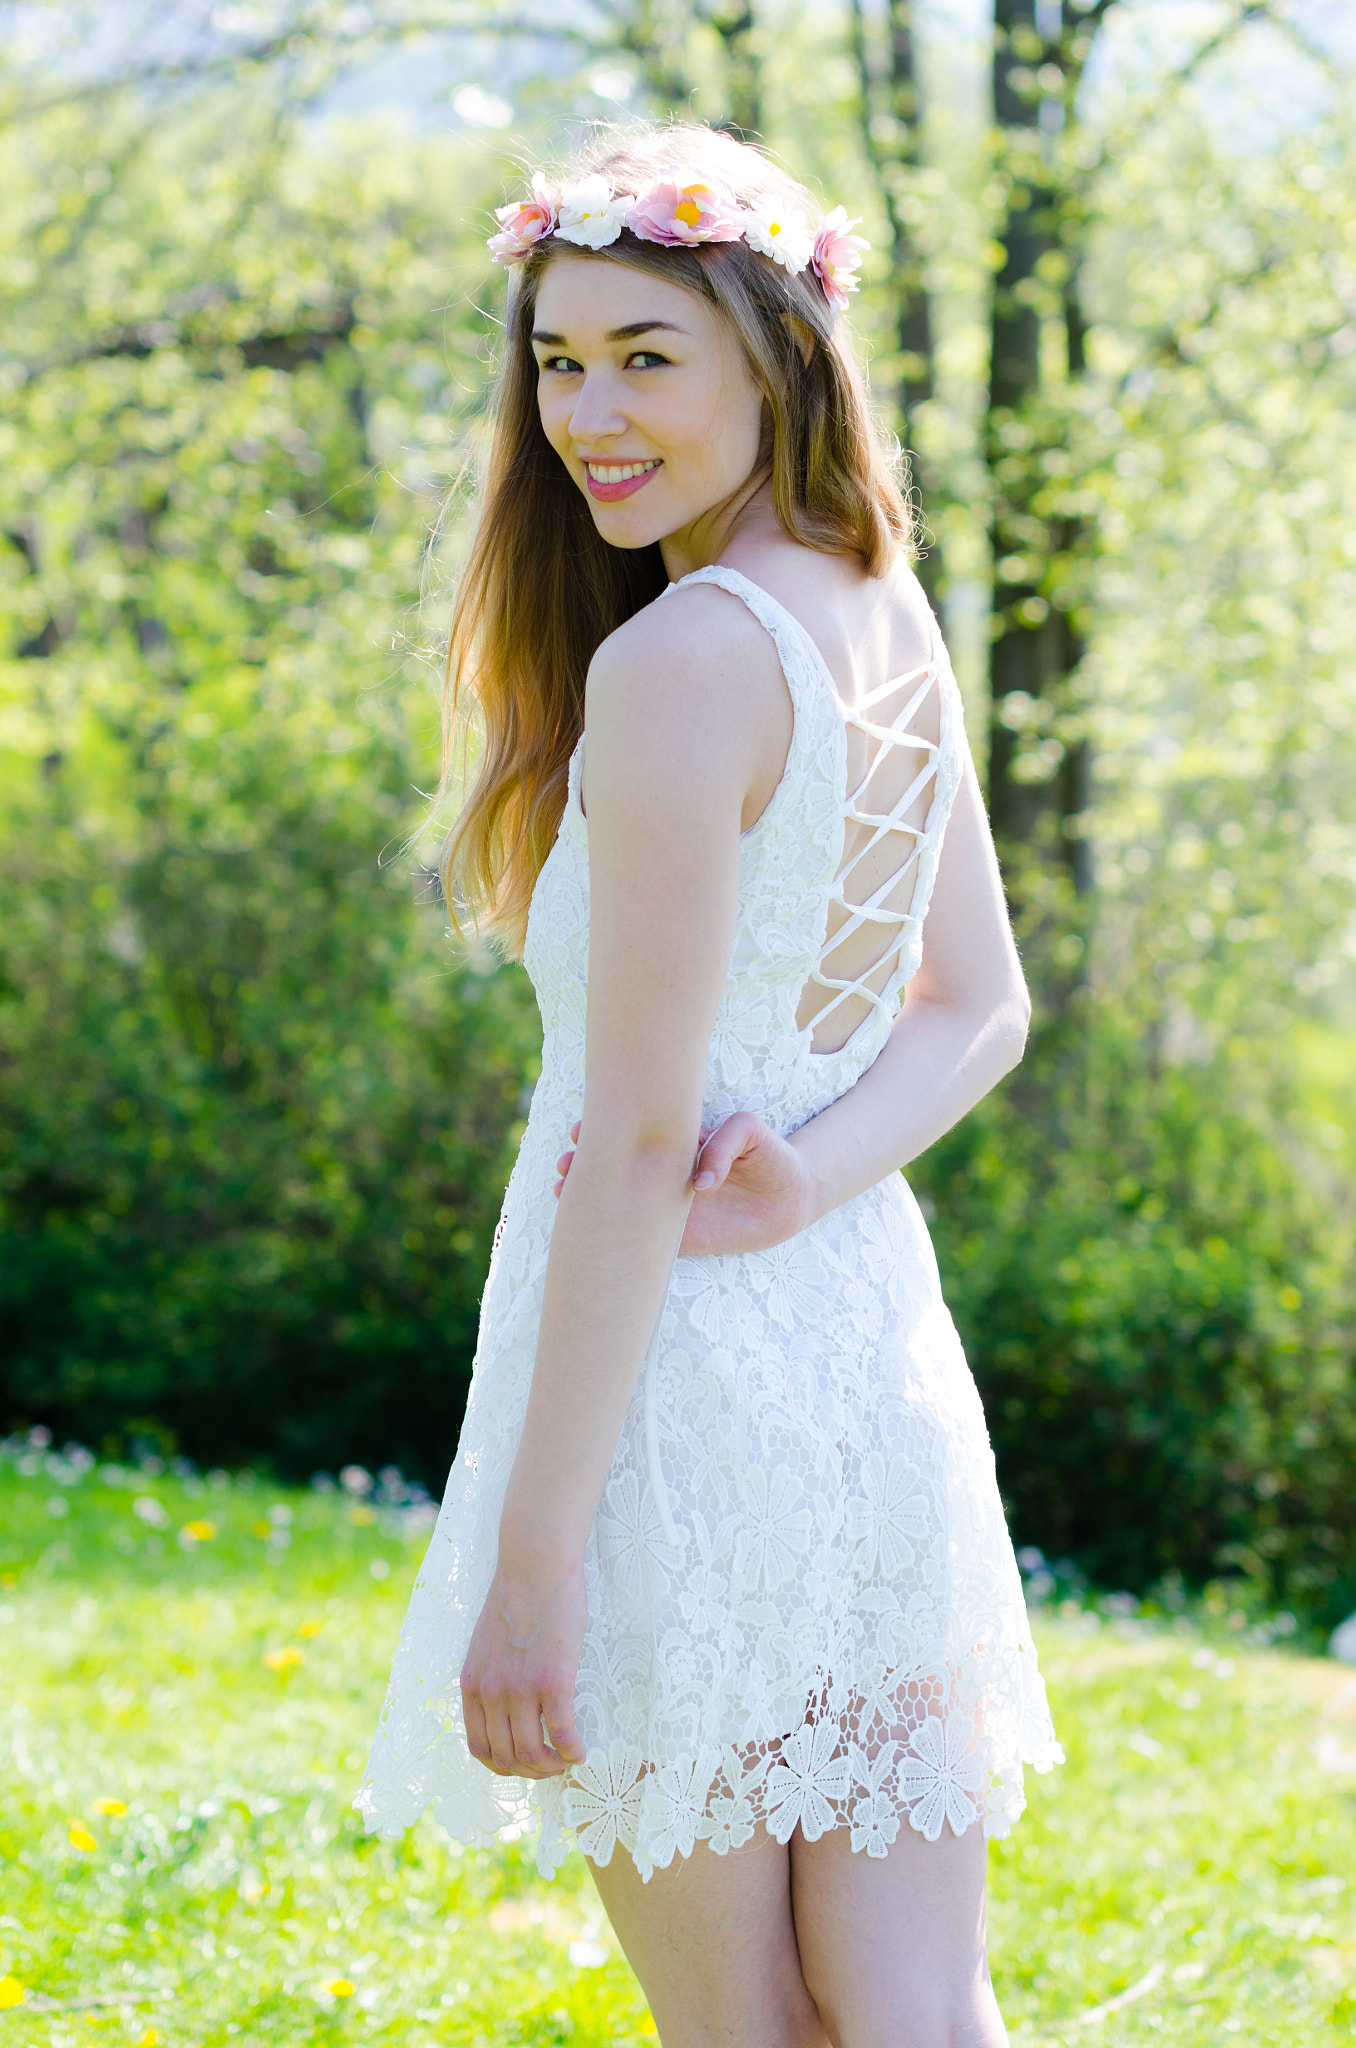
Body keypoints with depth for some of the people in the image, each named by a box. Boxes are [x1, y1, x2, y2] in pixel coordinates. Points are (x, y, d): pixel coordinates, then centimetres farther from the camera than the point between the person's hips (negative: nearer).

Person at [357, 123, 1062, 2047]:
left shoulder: (681, 663, -17)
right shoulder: (895, 621, 8)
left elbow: (640, 1142, -19)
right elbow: (979, 1009, 14)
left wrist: (526, 1565, -17)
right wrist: (809, 1172, -6)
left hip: (683, 1386, -8)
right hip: (883, 1344, 8)